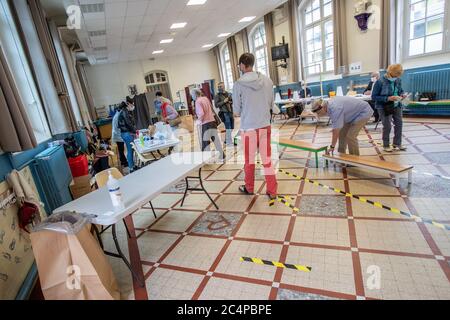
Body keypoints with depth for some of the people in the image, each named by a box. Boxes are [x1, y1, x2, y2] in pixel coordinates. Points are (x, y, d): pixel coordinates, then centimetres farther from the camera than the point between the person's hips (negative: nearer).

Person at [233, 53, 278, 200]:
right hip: (265, 126, 3)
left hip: (248, 128, -3)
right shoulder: (267, 80, 0)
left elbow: (237, 111, -4)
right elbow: (271, 104, 7)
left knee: (249, 160, 14)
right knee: (267, 160, 10)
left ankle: (249, 188, 31)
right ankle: (272, 191, 15)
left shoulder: (239, 84, -11)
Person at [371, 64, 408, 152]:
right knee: (387, 126, -3)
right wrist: (388, 98, -25)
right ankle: (386, 146, 14)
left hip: (397, 106, 6)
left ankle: (397, 144, 21)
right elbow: (374, 96, -18)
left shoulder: (398, 80, -2)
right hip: (384, 107, -6)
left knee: (399, 124, 6)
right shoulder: (380, 82, -19)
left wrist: (402, 94, -8)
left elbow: (401, 90, 16)